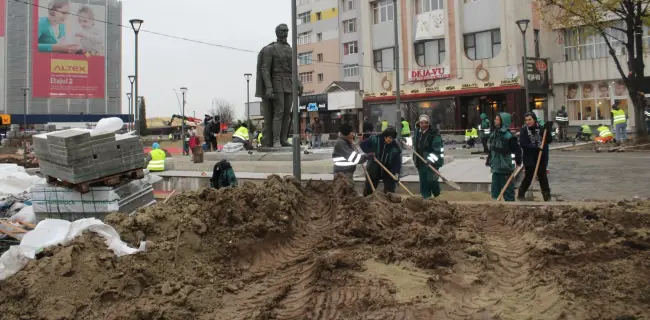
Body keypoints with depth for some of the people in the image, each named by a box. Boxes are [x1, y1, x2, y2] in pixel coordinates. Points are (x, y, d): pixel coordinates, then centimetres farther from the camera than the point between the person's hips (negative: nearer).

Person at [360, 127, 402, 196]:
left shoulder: (395, 147, -13)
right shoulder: (375, 139, -13)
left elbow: (398, 162, -16)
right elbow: (363, 144, -6)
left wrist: (396, 173, -30)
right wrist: (370, 153, -18)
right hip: (373, 170, 1)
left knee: (389, 192, 0)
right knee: (368, 190, 12)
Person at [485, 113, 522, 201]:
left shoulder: (508, 136, -15)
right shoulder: (494, 134, 8)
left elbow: (517, 150, -15)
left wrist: (518, 162, -11)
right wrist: (489, 161, 15)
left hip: (505, 168, -7)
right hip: (496, 168, 7)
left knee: (507, 190, 2)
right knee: (495, 189, 13)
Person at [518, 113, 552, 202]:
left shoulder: (541, 128, 0)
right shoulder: (523, 130, -6)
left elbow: (549, 141, -1)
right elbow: (523, 144, -15)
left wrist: (548, 130, -16)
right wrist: (536, 147, -22)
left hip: (541, 158, 2)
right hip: (529, 158, -2)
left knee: (542, 176, 8)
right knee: (529, 176, 4)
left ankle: (547, 196, 18)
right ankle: (521, 194, 20)